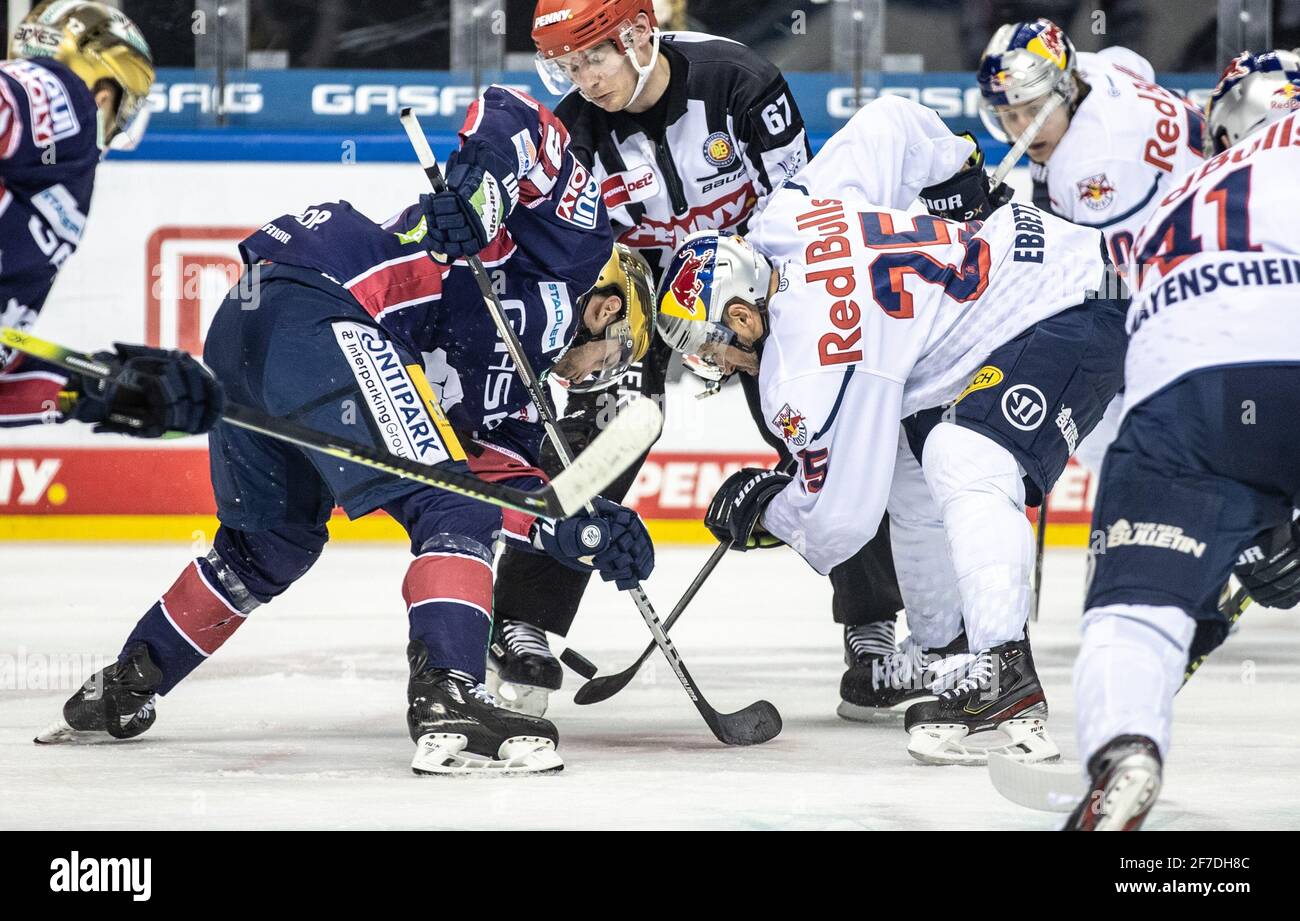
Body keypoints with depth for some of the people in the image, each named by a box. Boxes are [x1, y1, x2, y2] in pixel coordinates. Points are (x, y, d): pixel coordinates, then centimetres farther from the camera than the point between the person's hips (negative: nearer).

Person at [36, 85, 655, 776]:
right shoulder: (568, 258, 11)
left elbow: (497, 481, 20)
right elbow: (509, 112, 1)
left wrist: (584, 531, 6)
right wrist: (473, 183, -18)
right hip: (312, 312, -10)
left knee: (272, 543, 28)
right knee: (454, 511, -12)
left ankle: (119, 692, 38)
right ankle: (447, 707, -27)